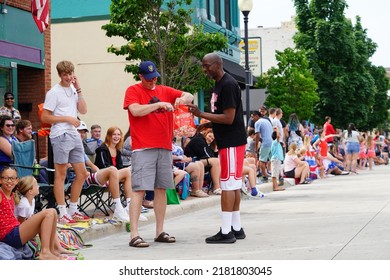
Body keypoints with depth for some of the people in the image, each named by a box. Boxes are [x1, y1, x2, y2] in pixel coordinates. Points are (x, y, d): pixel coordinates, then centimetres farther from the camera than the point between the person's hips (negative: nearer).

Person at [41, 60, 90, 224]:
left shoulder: (73, 90, 16)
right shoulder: (54, 92, -6)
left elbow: (83, 111, 6)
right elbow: (45, 117, -10)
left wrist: (78, 90, 2)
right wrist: (67, 119, -13)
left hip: (74, 135, 8)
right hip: (60, 135, -8)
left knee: (82, 174, 9)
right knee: (61, 174, -4)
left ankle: (72, 210, 19)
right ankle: (62, 214, -1)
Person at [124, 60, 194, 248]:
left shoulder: (165, 91, 16)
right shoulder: (133, 91, 2)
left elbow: (190, 97, 14)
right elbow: (135, 110, -15)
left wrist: (183, 98, -9)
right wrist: (159, 104, -18)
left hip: (164, 148, 6)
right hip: (143, 149, -6)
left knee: (161, 189, 8)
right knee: (139, 189, -10)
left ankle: (160, 232, 16)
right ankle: (134, 235, -10)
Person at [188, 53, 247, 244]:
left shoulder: (228, 85, -15)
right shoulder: (219, 85, 16)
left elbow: (229, 118, -20)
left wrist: (201, 114, -19)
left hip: (231, 143, -10)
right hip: (228, 142, 10)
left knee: (228, 185, -8)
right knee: (233, 185, 12)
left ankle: (226, 232, -6)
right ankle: (236, 228, 18)